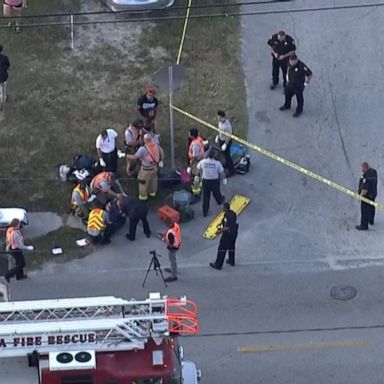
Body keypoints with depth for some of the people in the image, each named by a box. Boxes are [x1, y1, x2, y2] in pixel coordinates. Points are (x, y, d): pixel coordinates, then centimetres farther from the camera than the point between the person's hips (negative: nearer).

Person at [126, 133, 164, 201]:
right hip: (155, 167, 6)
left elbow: (135, 157, -25)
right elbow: (162, 152, 3)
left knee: (143, 182, 18)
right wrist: (161, 161, 19)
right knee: (153, 180, 29)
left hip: (147, 169, -6)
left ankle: (143, 196, 33)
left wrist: (127, 156, -7)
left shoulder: (143, 149, -31)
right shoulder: (156, 145, -13)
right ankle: (152, 192, 49)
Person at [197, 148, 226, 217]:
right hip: (215, 181, -1)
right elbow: (222, 172, -12)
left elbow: (199, 168, 3)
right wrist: (224, 178, 10)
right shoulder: (217, 163, -25)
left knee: (205, 196, 14)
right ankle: (220, 201, 61)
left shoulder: (203, 162, -19)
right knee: (216, 193, 28)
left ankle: (205, 212, 22)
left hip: (205, 181, 1)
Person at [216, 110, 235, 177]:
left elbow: (229, 136, -28)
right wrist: (217, 136, 17)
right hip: (220, 139, 8)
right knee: (223, 153, 27)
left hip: (226, 141, -8)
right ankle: (226, 165, 52)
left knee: (227, 155, 5)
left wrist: (225, 144, -23)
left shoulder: (227, 125, -37)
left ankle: (231, 171, 21)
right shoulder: (220, 121, -12)